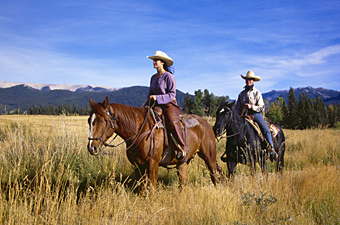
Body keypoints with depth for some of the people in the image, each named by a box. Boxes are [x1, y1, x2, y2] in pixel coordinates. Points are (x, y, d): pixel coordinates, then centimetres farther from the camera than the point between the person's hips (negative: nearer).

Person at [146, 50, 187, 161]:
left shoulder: (169, 76, -7)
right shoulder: (153, 77, 15)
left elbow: (172, 95, -12)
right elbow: (150, 94, 22)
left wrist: (157, 97, -22)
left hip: (169, 105, -8)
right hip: (156, 106, 8)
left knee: (173, 122, -33)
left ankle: (182, 148, -30)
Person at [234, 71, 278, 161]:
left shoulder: (257, 93, 5)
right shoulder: (242, 94, 14)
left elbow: (262, 108, 1)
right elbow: (238, 108, 19)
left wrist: (251, 106, -14)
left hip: (255, 114, -3)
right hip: (244, 115, 3)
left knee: (266, 130, -24)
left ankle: (272, 151, -23)